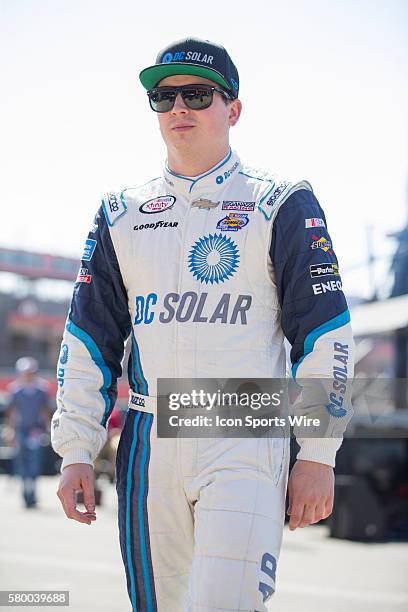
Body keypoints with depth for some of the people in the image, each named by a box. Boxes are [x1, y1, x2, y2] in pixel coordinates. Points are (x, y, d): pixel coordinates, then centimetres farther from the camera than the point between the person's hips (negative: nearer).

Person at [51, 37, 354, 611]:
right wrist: (76, 451, 5)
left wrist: (318, 455, -6)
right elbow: (88, 338, 14)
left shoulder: (281, 205, 2)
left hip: (248, 443, -4)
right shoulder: (121, 213, 13)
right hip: (149, 446, 4)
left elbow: (324, 332, -1)